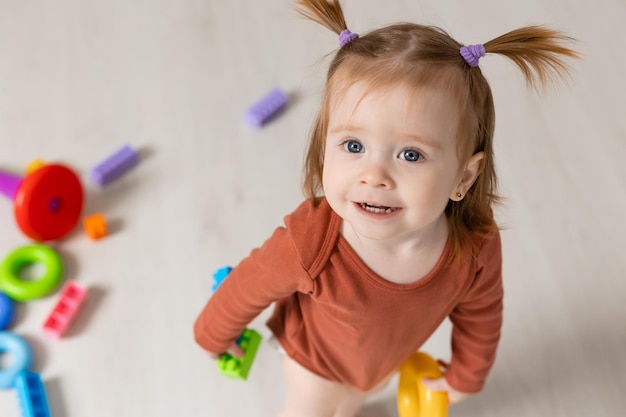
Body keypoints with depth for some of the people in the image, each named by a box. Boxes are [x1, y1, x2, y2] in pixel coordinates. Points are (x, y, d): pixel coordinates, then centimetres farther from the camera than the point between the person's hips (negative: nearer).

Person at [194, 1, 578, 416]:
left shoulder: (478, 246, -35)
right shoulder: (306, 246, -46)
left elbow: (479, 317, -13)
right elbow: (245, 291, -24)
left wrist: (464, 378, 4)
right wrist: (214, 335, -5)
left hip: (391, 356, 4)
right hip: (317, 354, -3)